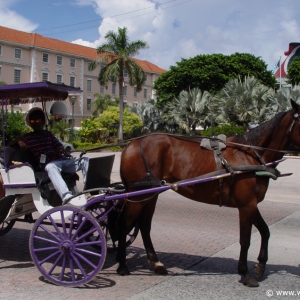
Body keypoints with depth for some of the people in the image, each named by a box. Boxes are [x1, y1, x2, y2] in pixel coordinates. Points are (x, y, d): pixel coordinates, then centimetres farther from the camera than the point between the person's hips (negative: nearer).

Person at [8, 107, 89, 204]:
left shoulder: (49, 134, 27)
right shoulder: (27, 137, 17)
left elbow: (60, 146, 18)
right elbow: (8, 145, 12)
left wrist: (59, 150, -7)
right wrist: (18, 140, -9)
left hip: (61, 160, 5)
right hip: (48, 164, -5)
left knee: (85, 160, -18)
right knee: (51, 167, -42)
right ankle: (66, 197, -63)